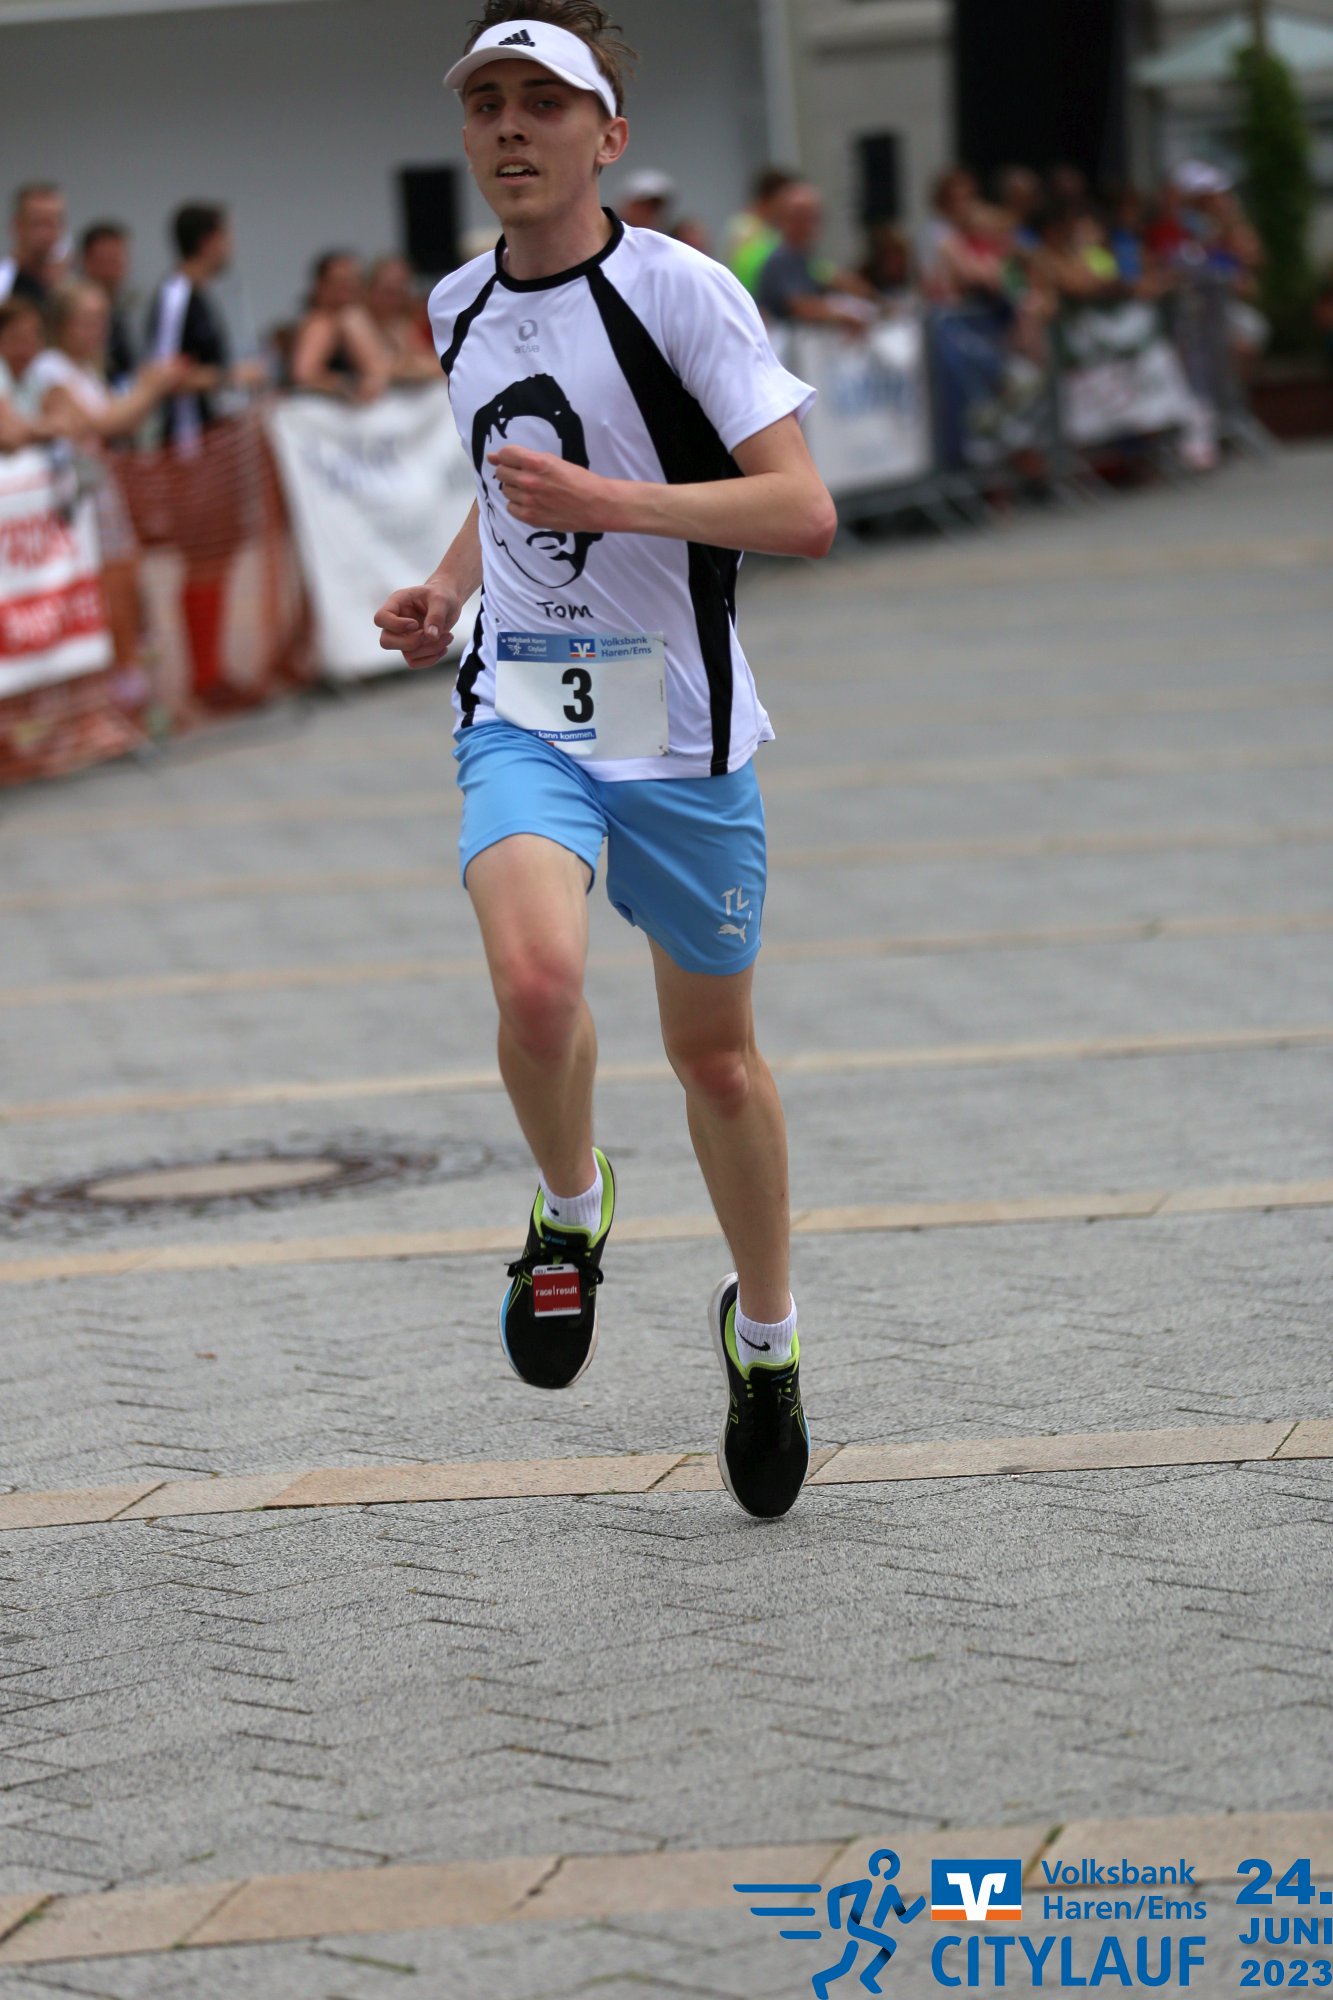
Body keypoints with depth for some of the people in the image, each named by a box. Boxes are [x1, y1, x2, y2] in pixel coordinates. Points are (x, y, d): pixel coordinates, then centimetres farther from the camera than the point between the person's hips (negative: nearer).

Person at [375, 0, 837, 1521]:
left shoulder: (679, 291, -12)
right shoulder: (459, 308, 7)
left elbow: (804, 510, -18)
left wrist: (603, 503, -28)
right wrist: (446, 593, 7)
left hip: (680, 727, -2)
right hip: (522, 715, 3)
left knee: (713, 1050, 10)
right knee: (536, 975, -26)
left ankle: (764, 1328, 33)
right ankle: (571, 1211, 4)